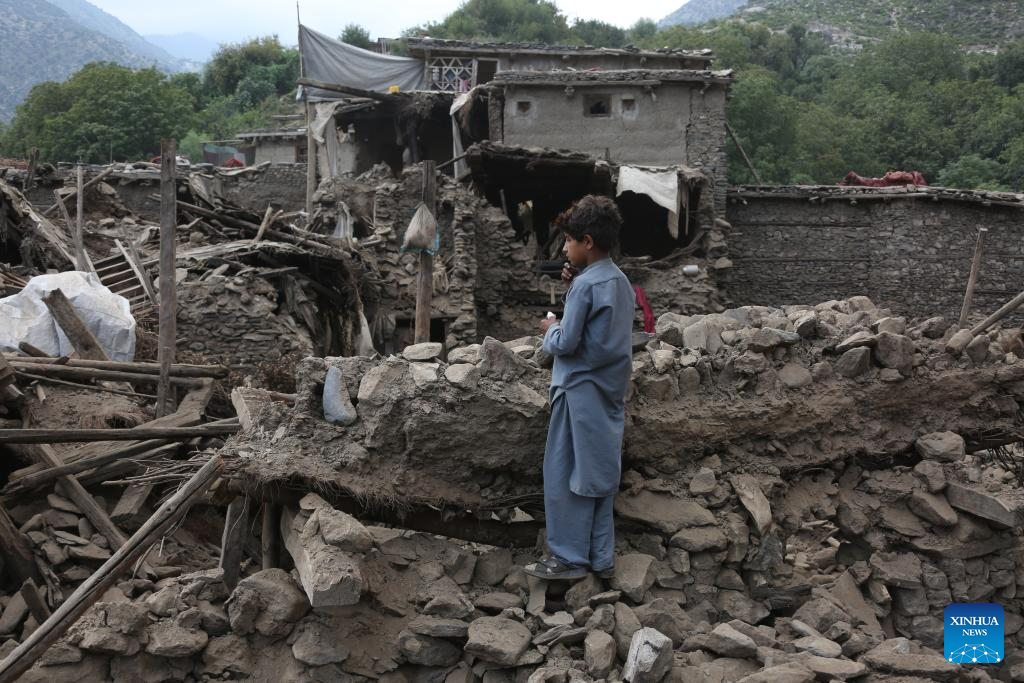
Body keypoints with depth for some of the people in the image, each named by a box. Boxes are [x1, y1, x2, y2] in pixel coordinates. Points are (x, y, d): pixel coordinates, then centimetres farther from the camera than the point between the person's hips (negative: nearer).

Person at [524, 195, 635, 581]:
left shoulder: (586, 284, -17)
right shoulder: (621, 282, 9)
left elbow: (567, 343, -19)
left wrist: (551, 330, 2)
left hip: (581, 390, -8)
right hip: (610, 390, 8)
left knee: (566, 474, 2)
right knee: (600, 474, 12)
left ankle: (569, 557, 8)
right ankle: (600, 558, 17)